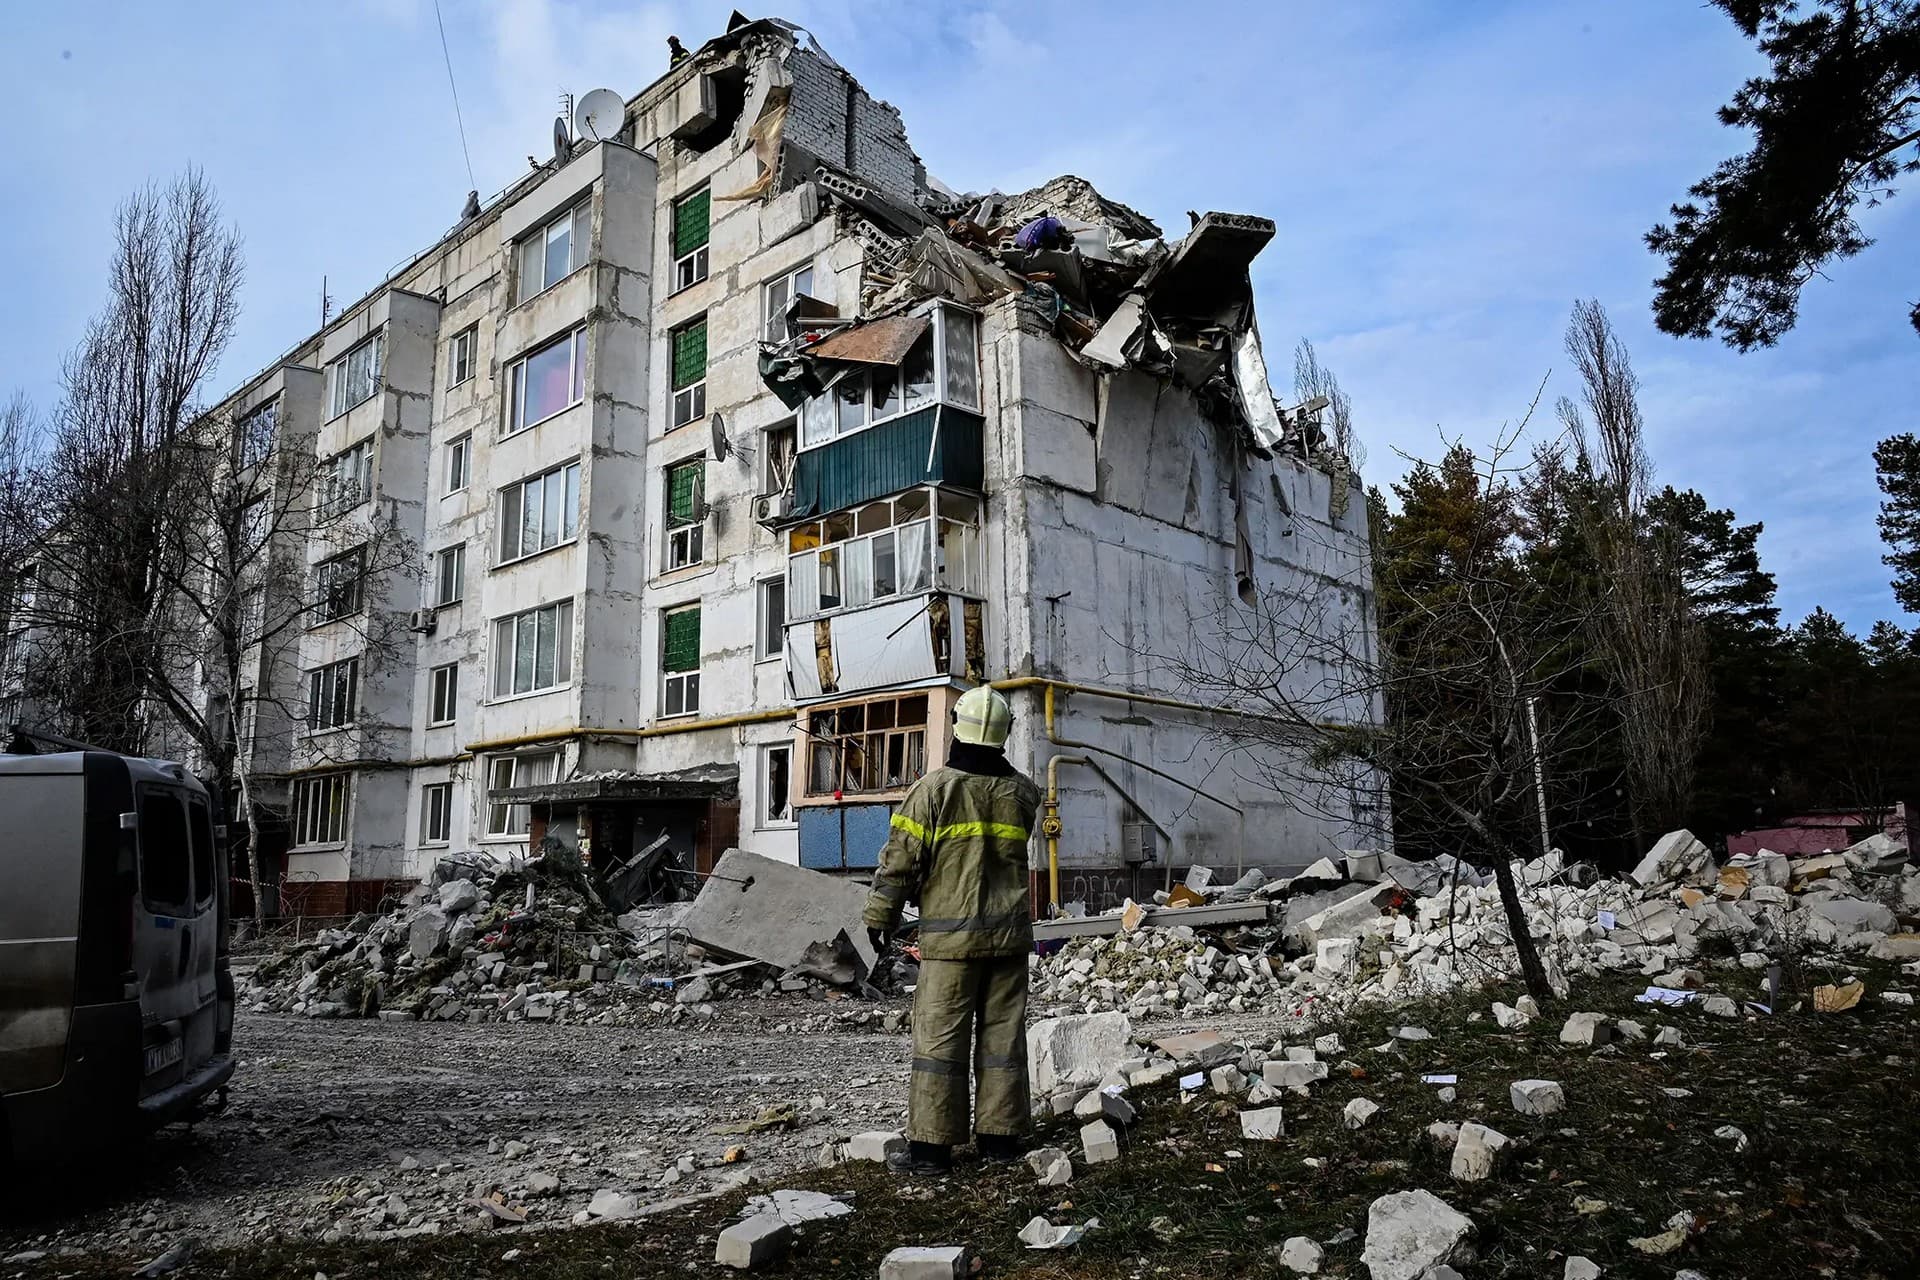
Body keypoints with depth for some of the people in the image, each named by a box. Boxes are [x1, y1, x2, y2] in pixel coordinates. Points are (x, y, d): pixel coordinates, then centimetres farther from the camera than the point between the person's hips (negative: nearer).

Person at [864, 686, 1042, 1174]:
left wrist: (880, 915, 5)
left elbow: (901, 859, -8)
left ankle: (931, 1143, 5)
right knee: (1002, 1033, 11)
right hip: (1009, 932, 4)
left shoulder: (934, 788, -10)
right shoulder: (1022, 791, 3)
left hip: (951, 934, -4)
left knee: (940, 1037, 1)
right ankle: (1001, 1134, 17)